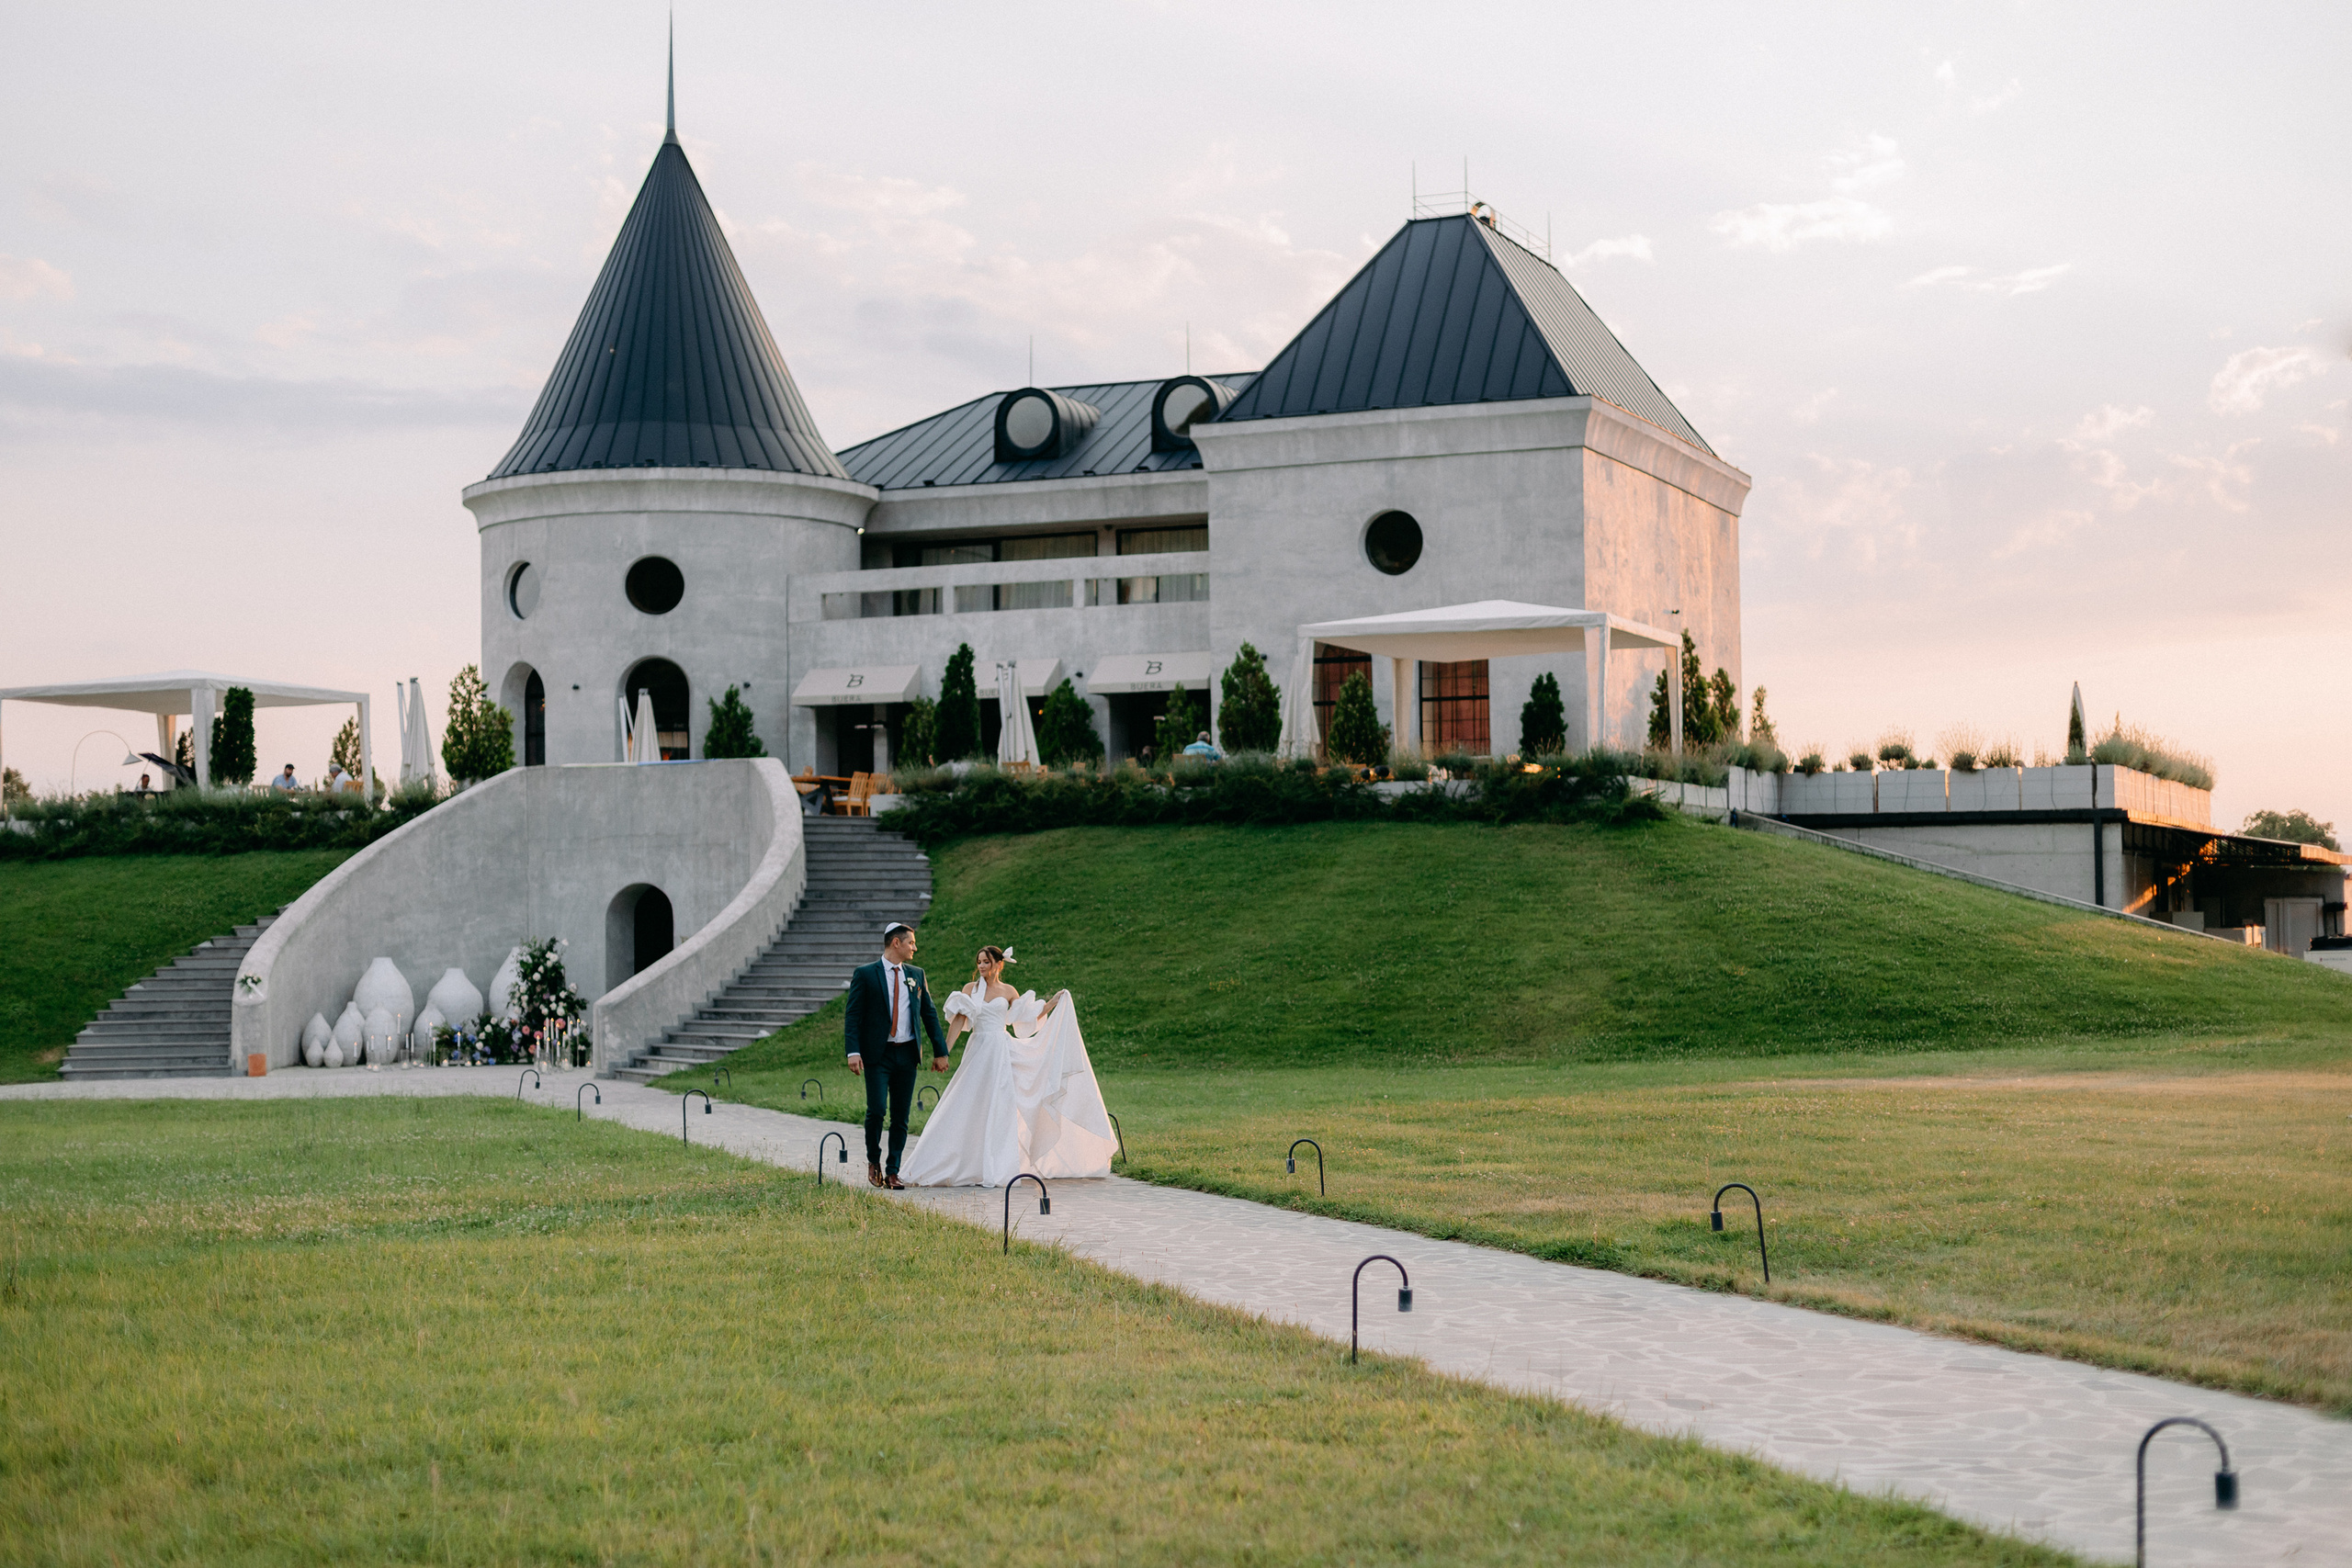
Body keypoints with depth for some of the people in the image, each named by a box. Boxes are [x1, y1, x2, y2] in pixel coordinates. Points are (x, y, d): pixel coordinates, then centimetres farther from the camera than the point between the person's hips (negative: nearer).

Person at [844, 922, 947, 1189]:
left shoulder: (916, 975, 12)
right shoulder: (865, 974, -1)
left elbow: (929, 1014, 16)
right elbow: (852, 1015, -5)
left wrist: (940, 1051, 11)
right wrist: (853, 1051, -16)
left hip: (907, 1055, 4)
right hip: (878, 1055, -4)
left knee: (901, 1116, 3)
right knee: (876, 1110, -13)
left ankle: (893, 1172, 9)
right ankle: (873, 1161, 11)